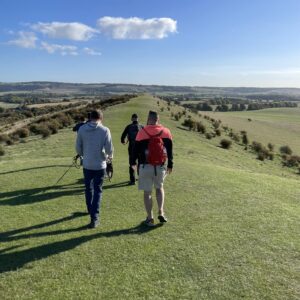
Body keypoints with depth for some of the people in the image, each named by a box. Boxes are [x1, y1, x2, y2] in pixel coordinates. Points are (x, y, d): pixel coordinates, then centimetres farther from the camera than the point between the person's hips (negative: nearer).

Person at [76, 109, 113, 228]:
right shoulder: (105, 130, -10)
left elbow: (78, 148, 1)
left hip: (87, 165, 2)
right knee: (97, 190, 6)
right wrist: (110, 156, 12)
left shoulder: (82, 129, -4)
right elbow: (109, 148, -10)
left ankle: (91, 211, 37)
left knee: (88, 189, 19)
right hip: (100, 165, -2)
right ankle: (94, 217, 0)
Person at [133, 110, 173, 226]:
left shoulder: (142, 132, -6)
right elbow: (170, 150, 4)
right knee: (159, 188, 23)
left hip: (145, 166, -2)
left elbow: (137, 150, 0)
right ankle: (161, 213, 16)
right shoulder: (166, 132, 0)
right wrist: (170, 165, 14)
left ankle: (150, 218, 16)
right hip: (160, 166, 3)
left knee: (147, 192, 8)